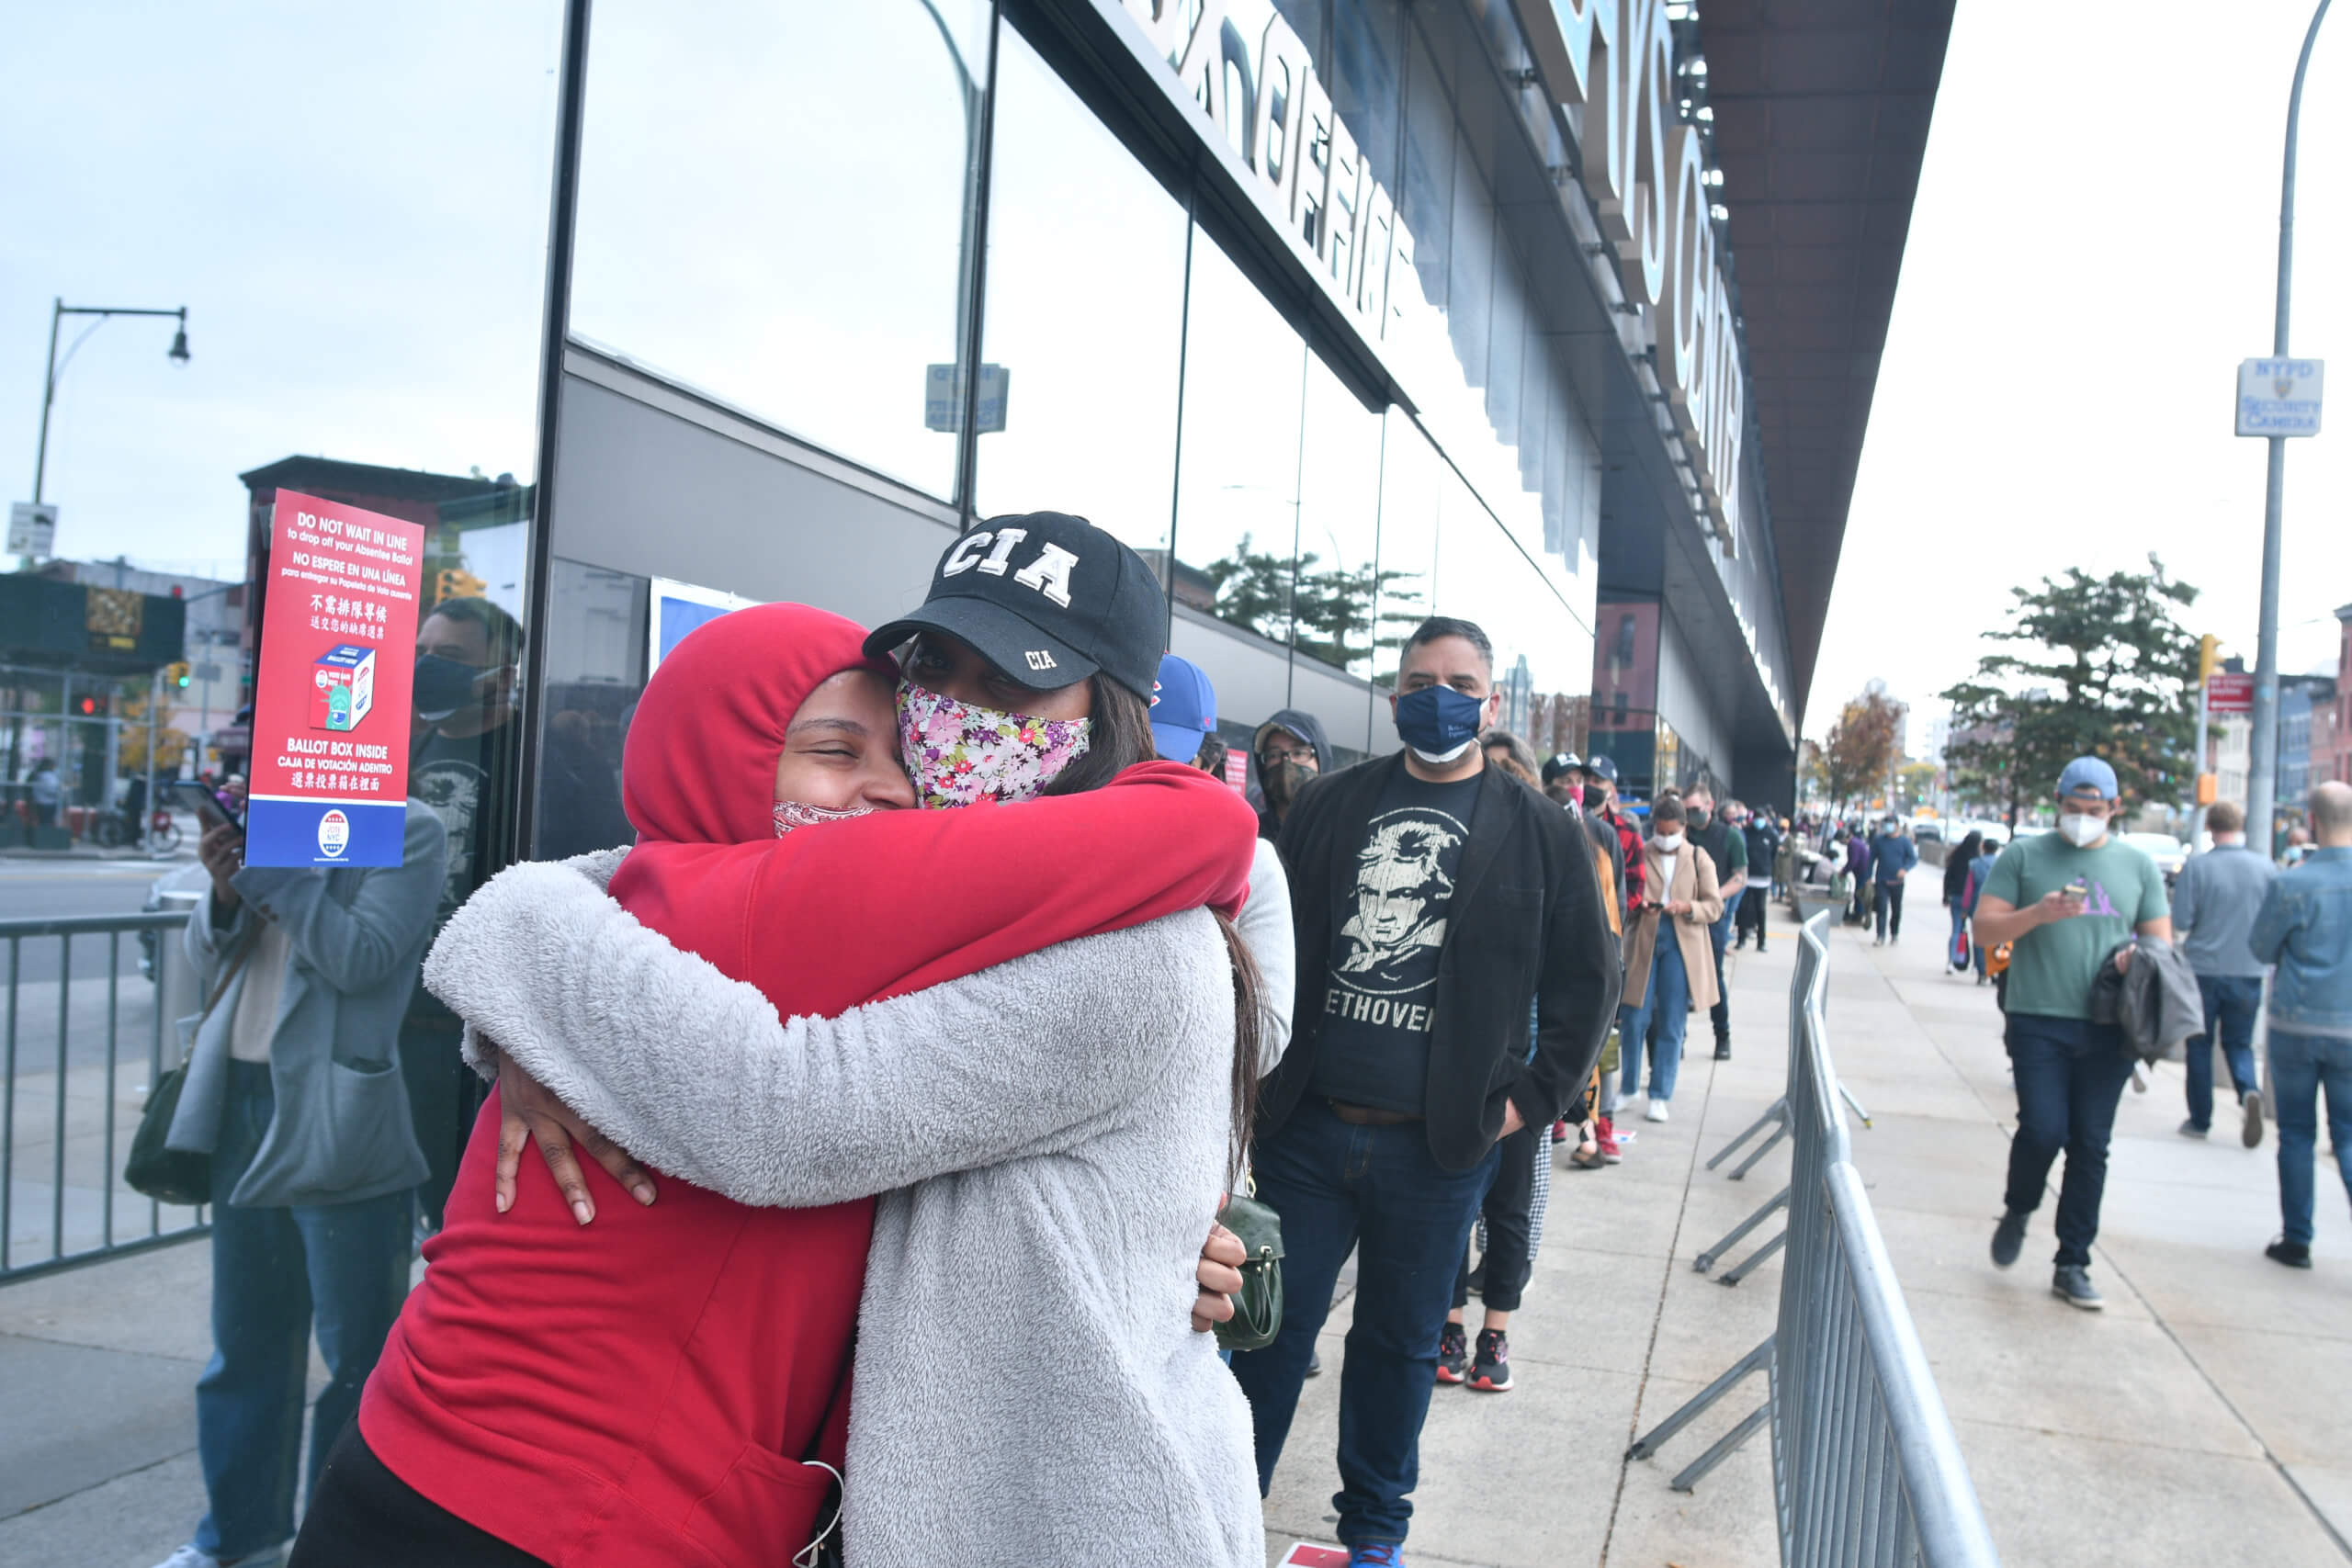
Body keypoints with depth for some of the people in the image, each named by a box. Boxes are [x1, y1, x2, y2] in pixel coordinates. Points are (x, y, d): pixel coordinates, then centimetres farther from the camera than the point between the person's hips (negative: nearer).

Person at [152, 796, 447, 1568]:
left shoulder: (409, 830, -6)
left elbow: (362, 958, -18)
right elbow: (208, 963, 15)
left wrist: (267, 867, -16)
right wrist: (224, 890, -5)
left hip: (338, 1125, -7)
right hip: (244, 1107, 7)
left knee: (356, 1356, 4)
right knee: (245, 1344, 19)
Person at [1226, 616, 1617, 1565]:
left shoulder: (1541, 834, 1)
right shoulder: (1329, 805, 5)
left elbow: (1587, 979, 6)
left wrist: (1534, 1096, 0)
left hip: (1439, 1145, 0)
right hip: (1307, 1127, 1)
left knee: (1401, 1341, 14)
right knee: (1276, 1321, 9)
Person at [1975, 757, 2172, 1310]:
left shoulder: (2137, 865, 12)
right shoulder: (2024, 856, 5)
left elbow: (2161, 942, 14)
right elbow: (1984, 928, 1)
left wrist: (2139, 959, -9)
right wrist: (2037, 914, -17)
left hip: (2109, 1029, 2)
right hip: (2039, 1021, -2)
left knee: (2091, 1145, 4)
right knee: (2042, 1130, -11)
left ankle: (2072, 1266, 14)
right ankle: (2018, 1211, 20)